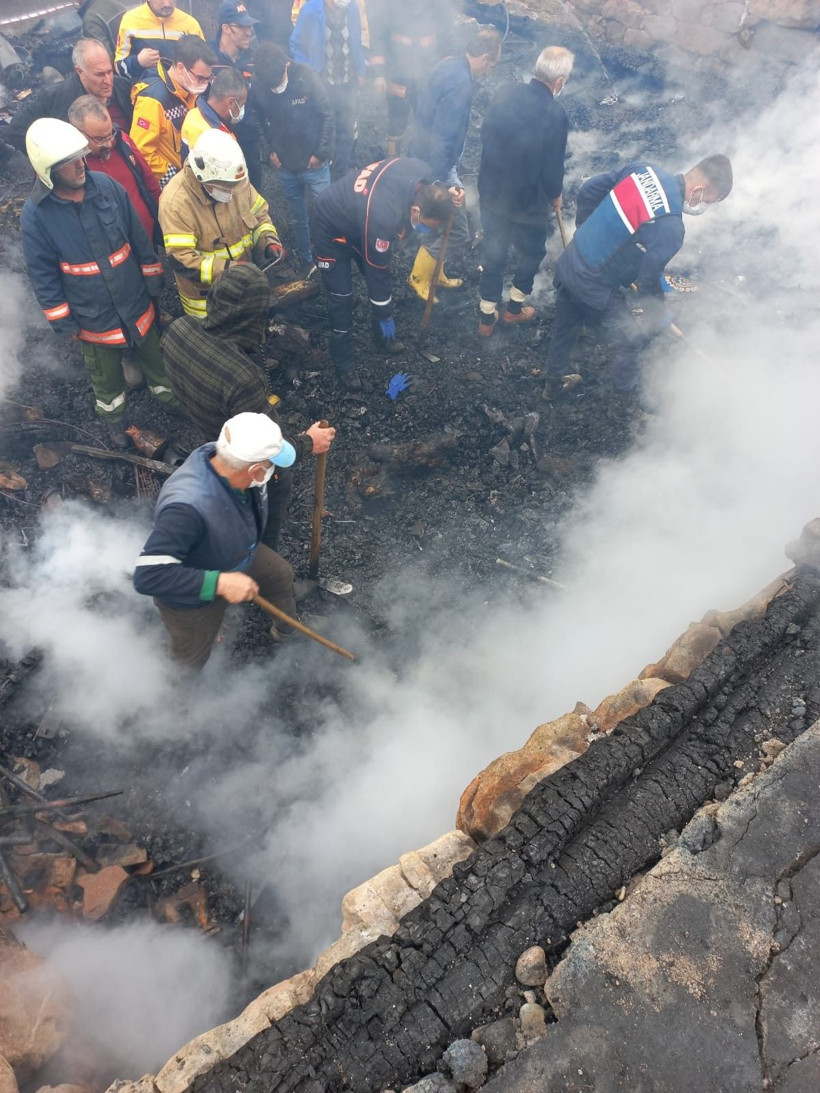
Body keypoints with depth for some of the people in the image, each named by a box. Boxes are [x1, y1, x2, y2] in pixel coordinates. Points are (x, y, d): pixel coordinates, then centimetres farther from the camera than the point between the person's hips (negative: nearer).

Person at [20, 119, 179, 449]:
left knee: (153, 356, 24)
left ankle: (169, 397, 51)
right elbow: (43, 276, -11)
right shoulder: (35, 215, -18)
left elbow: (139, 239, -2)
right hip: (94, 318, -2)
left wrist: (153, 285, 2)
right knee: (106, 375, 20)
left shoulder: (107, 186, -12)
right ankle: (113, 417, 46)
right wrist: (64, 324, -8)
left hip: (137, 302, 2)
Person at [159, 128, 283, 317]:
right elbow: (180, 260, -30)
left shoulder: (237, 181, -10)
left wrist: (269, 241, -15)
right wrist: (227, 268, -37)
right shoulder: (176, 201, -27)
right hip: (205, 298, -5)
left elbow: (259, 214, 6)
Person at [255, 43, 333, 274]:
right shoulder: (260, 86, -10)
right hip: (285, 166, 3)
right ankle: (307, 260, 30)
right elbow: (262, 121, 6)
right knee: (299, 218, 14)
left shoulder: (306, 77, -16)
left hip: (313, 163, -3)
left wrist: (321, 153, -11)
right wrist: (269, 150, 0)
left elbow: (327, 115, -11)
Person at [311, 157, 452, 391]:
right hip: (332, 226, -8)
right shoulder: (383, 220, -42)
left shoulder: (421, 173, -25)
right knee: (341, 297, -6)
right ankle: (344, 364, 9)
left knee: (381, 276, 12)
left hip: (357, 212, 8)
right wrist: (385, 316, -15)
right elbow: (377, 272, -27)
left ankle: (383, 338, 30)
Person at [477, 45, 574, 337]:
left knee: (493, 252, 20)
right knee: (533, 252, 23)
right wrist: (556, 196, 3)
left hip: (490, 193, 5)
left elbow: (485, 135, 5)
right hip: (527, 202, -5)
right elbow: (552, 169, -18)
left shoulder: (505, 93, -8)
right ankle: (515, 307, 37)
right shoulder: (555, 115, -24)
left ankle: (487, 316, 29)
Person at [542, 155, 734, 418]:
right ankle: (625, 402, 31)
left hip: (568, 264, 8)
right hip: (595, 287, -7)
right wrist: (657, 313, 4)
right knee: (629, 340, 12)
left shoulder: (645, 168, -4)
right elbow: (648, 279, -15)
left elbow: (588, 190, 5)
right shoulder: (669, 227, -25)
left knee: (564, 330, 27)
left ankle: (554, 384, 48)